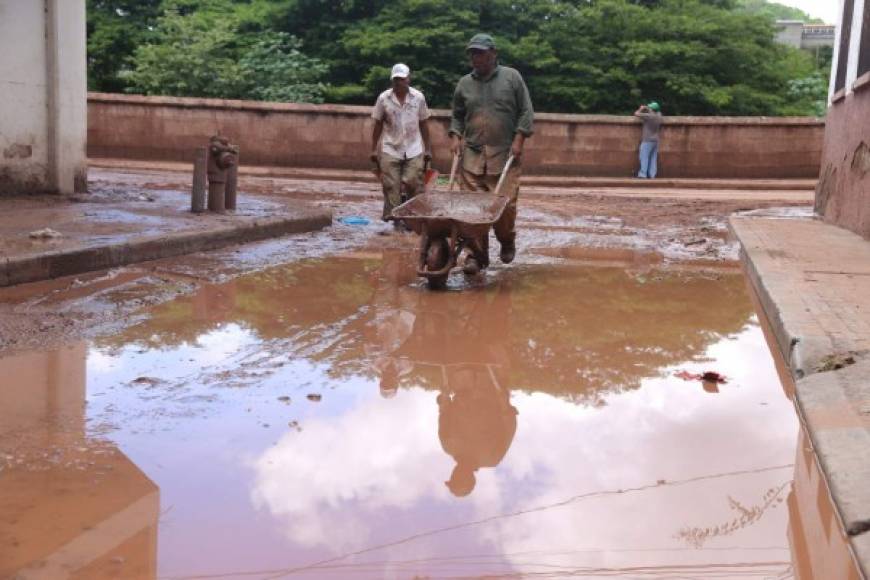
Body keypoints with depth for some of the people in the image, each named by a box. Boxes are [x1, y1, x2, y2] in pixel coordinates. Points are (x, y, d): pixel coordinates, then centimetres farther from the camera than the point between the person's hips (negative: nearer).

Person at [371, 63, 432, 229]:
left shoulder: (418, 97, 0)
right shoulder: (383, 98, -2)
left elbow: (423, 124, 7)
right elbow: (378, 125, 5)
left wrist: (427, 149, 7)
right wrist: (374, 149, 3)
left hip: (414, 150, 0)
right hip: (390, 150, 0)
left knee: (413, 185, -5)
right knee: (391, 187, -2)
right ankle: (395, 219, 5)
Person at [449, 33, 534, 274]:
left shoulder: (511, 77, 4)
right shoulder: (464, 83, 12)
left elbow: (526, 112, 4)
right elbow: (457, 116, 21)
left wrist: (518, 140, -6)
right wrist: (455, 136, 4)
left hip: (505, 154, -2)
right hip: (472, 154, 2)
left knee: (505, 202, -5)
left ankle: (507, 243, 22)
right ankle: (476, 252, 2)